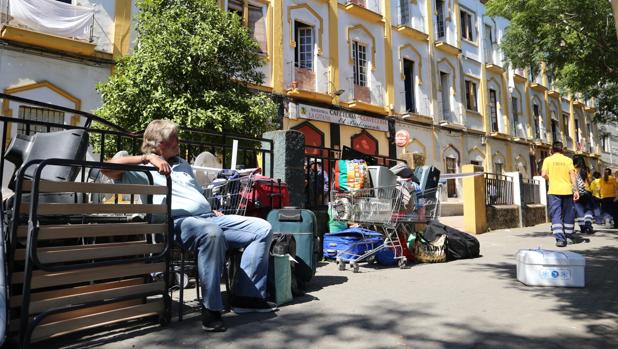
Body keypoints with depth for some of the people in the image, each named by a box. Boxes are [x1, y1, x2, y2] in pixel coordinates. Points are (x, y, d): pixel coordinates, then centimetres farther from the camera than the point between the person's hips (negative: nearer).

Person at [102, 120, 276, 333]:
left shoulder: (182, 164, 31)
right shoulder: (144, 169, 8)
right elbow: (108, 167, -9)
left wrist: (213, 211, 16)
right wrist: (148, 158, -13)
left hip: (209, 217, 8)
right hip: (178, 222, -7)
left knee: (262, 228, -7)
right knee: (212, 233, -43)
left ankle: (247, 296, -7)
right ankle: (211, 307, -28)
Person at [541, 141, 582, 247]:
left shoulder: (548, 160, 2)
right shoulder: (568, 160, 5)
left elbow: (544, 174, -8)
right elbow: (572, 175, -2)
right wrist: (575, 190, -2)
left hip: (554, 191, -2)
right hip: (567, 190, 2)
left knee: (556, 215, -2)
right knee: (568, 214, 17)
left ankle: (560, 238, -12)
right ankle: (569, 234, 31)